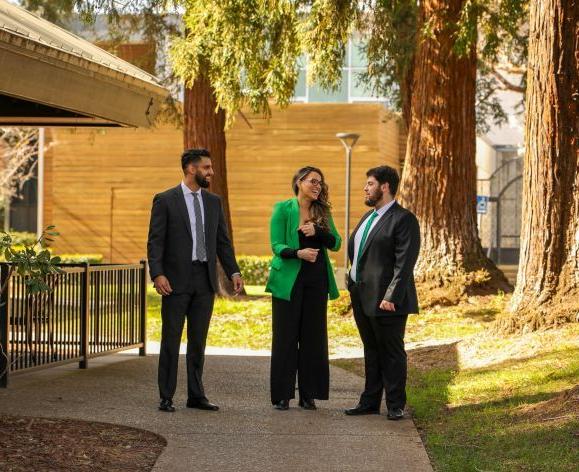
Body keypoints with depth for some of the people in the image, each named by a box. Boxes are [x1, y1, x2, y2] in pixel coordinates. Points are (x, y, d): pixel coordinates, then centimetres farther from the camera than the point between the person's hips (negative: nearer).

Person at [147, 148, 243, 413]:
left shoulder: (213, 202, 12)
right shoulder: (165, 201, -3)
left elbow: (223, 241, 14)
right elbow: (155, 241, -7)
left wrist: (234, 272, 3)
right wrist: (157, 274, -19)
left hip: (205, 280, 5)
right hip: (177, 280, -5)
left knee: (198, 341, 9)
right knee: (171, 340, 0)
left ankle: (196, 395, 15)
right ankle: (166, 398, 4)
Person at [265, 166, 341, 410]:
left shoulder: (322, 212, 10)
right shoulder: (283, 209, -2)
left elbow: (336, 243, 2)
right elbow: (277, 245, -8)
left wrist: (317, 231, -15)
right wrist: (298, 253, -25)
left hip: (316, 280, 4)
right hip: (289, 280, -4)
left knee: (313, 336, 4)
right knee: (285, 337, -1)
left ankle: (308, 394, 10)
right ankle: (282, 395, 3)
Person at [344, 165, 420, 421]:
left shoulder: (403, 220, -12)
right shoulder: (368, 217, 16)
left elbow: (405, 263, -19)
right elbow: (353, 247, 25)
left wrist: (391, 297, -23)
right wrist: (353, 281, 13)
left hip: (386, 301, -9)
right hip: (362, 298, 9)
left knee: (391, 353, 1)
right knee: (371, 352, 16)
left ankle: (395, 405, 9)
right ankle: (370, 402, 23)